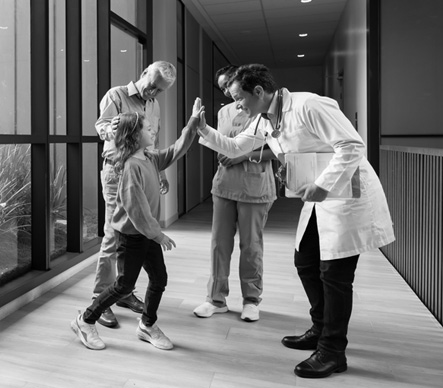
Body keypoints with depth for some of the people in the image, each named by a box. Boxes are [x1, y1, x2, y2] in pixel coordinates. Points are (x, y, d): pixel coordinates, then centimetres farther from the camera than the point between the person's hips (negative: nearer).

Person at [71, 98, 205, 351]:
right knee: (125, 284, 1)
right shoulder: (131, 165, -22)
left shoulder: (151, 159, 5)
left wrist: (194, 121, 5)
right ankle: (85, 321, 20)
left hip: (149, 233, 8)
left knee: (160, 279, 9)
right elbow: (135, 207, -25)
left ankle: (148, 326, 28)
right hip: (130, 234, -8)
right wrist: (158, 234, -22)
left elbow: (177, 150, 11)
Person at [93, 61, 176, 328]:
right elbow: (101, 125, -18)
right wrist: (109, 130, -41)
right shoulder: (116, 96, -4)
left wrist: (161, 173, 20)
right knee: (115, 236, -9)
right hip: (118, 172, -6)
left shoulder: (154, 105, 16)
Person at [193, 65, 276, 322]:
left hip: (255, 188, -5)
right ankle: (217, 298, 20)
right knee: (220, 243, 7)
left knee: (251, 246, 5)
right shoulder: (224, 112, 13)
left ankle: (252, 299, 21)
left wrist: (246, 155, -16)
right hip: (224, 185, 5)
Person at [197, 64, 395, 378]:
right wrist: (205, 130, 2)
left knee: (334, 273, -3)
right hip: (320, 197, 9)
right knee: (306, 263, 14)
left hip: (349, 193, -9)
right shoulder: (263, 122, 5)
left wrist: (323, 185, -29)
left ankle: (333, 352, 12)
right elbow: (234, 148, 16)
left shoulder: (308, 106, -22)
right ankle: (322, 331, 33)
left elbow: (352, 145, -24)